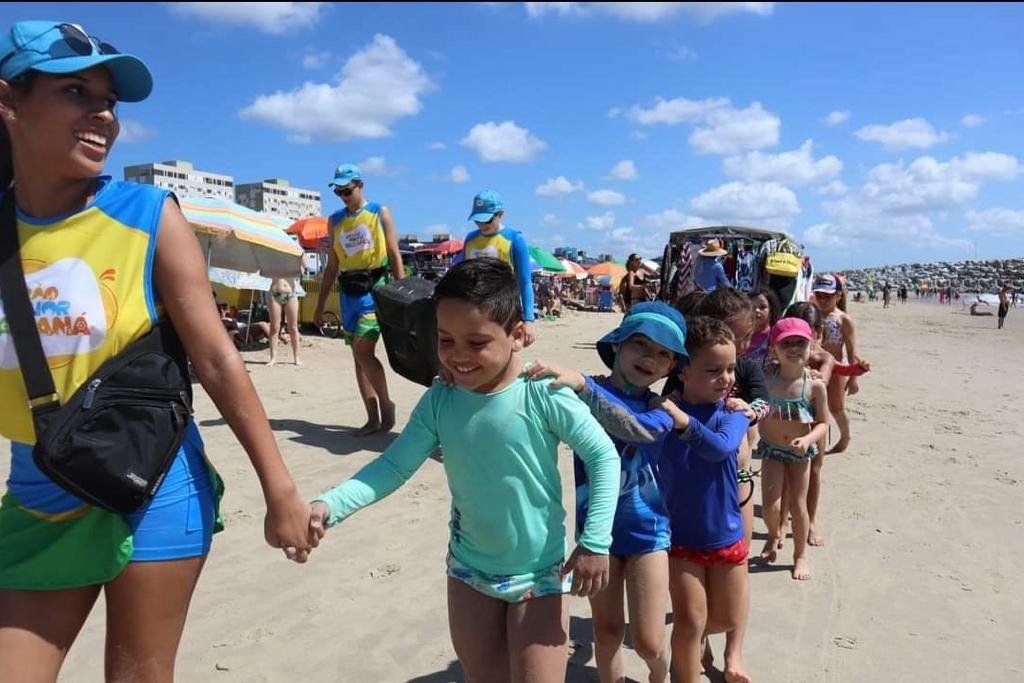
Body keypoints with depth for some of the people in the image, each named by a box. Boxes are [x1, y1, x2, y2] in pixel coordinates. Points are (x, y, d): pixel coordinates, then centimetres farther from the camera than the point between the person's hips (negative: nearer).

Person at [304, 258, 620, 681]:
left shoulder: (544, 394, -23)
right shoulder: (439, 400, -11)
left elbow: (604, 457, -17)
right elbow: (395, 465, -9)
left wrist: (595, 542, -19)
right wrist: (329, 506, -23)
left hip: (540, 571, -4)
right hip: (470, 567, 4)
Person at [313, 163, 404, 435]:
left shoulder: (380, 213, 1)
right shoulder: (335, 220, 14)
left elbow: (395, 255, 0)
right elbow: (332, 265, 16)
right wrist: (320, 306, 14)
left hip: (375, 288, -5)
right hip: (348, 292, 5)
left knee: (363, 351, -16)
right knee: (359, 356, 5)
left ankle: (386, 403, 3)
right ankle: (373, 418, 12)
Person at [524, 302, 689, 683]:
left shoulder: (660, 409, -10)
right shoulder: (582, 391, -10)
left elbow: (640, 428, -33)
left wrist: (583, 385, -43)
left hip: (647, 530, 0)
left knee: (648, 641, 8)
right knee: (607, 631, 14)